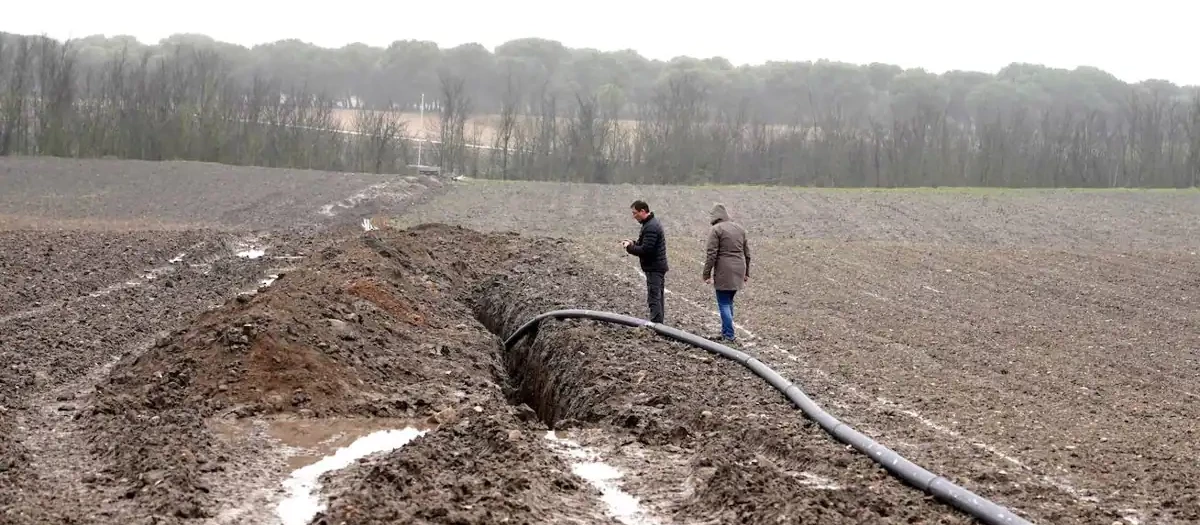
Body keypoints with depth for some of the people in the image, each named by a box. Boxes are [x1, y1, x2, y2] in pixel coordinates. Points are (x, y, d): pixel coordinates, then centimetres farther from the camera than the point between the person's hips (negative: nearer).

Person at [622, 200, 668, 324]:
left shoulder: (650, 227, -21)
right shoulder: (652, 223, 14)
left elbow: (646, 250, -25)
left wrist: (630, 248, -12)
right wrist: (633, 243, 7)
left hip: (654, 269, -11)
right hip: (658, 267, 11)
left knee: (654, 299, -10)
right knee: (658, 297, 16)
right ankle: (659, 324, 24)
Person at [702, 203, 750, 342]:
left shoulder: (716, 230, -9)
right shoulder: (740, 228, 13)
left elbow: (711, 254, -14)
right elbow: (747, 253, 16)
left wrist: (707, 274, -10)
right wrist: (746, 272, 23)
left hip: (723, 272, -7)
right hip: (738, 271, 7)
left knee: (724, 303, -1)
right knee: (729, 301, 19)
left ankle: (729, 334, -4)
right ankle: (726, 330, 24)